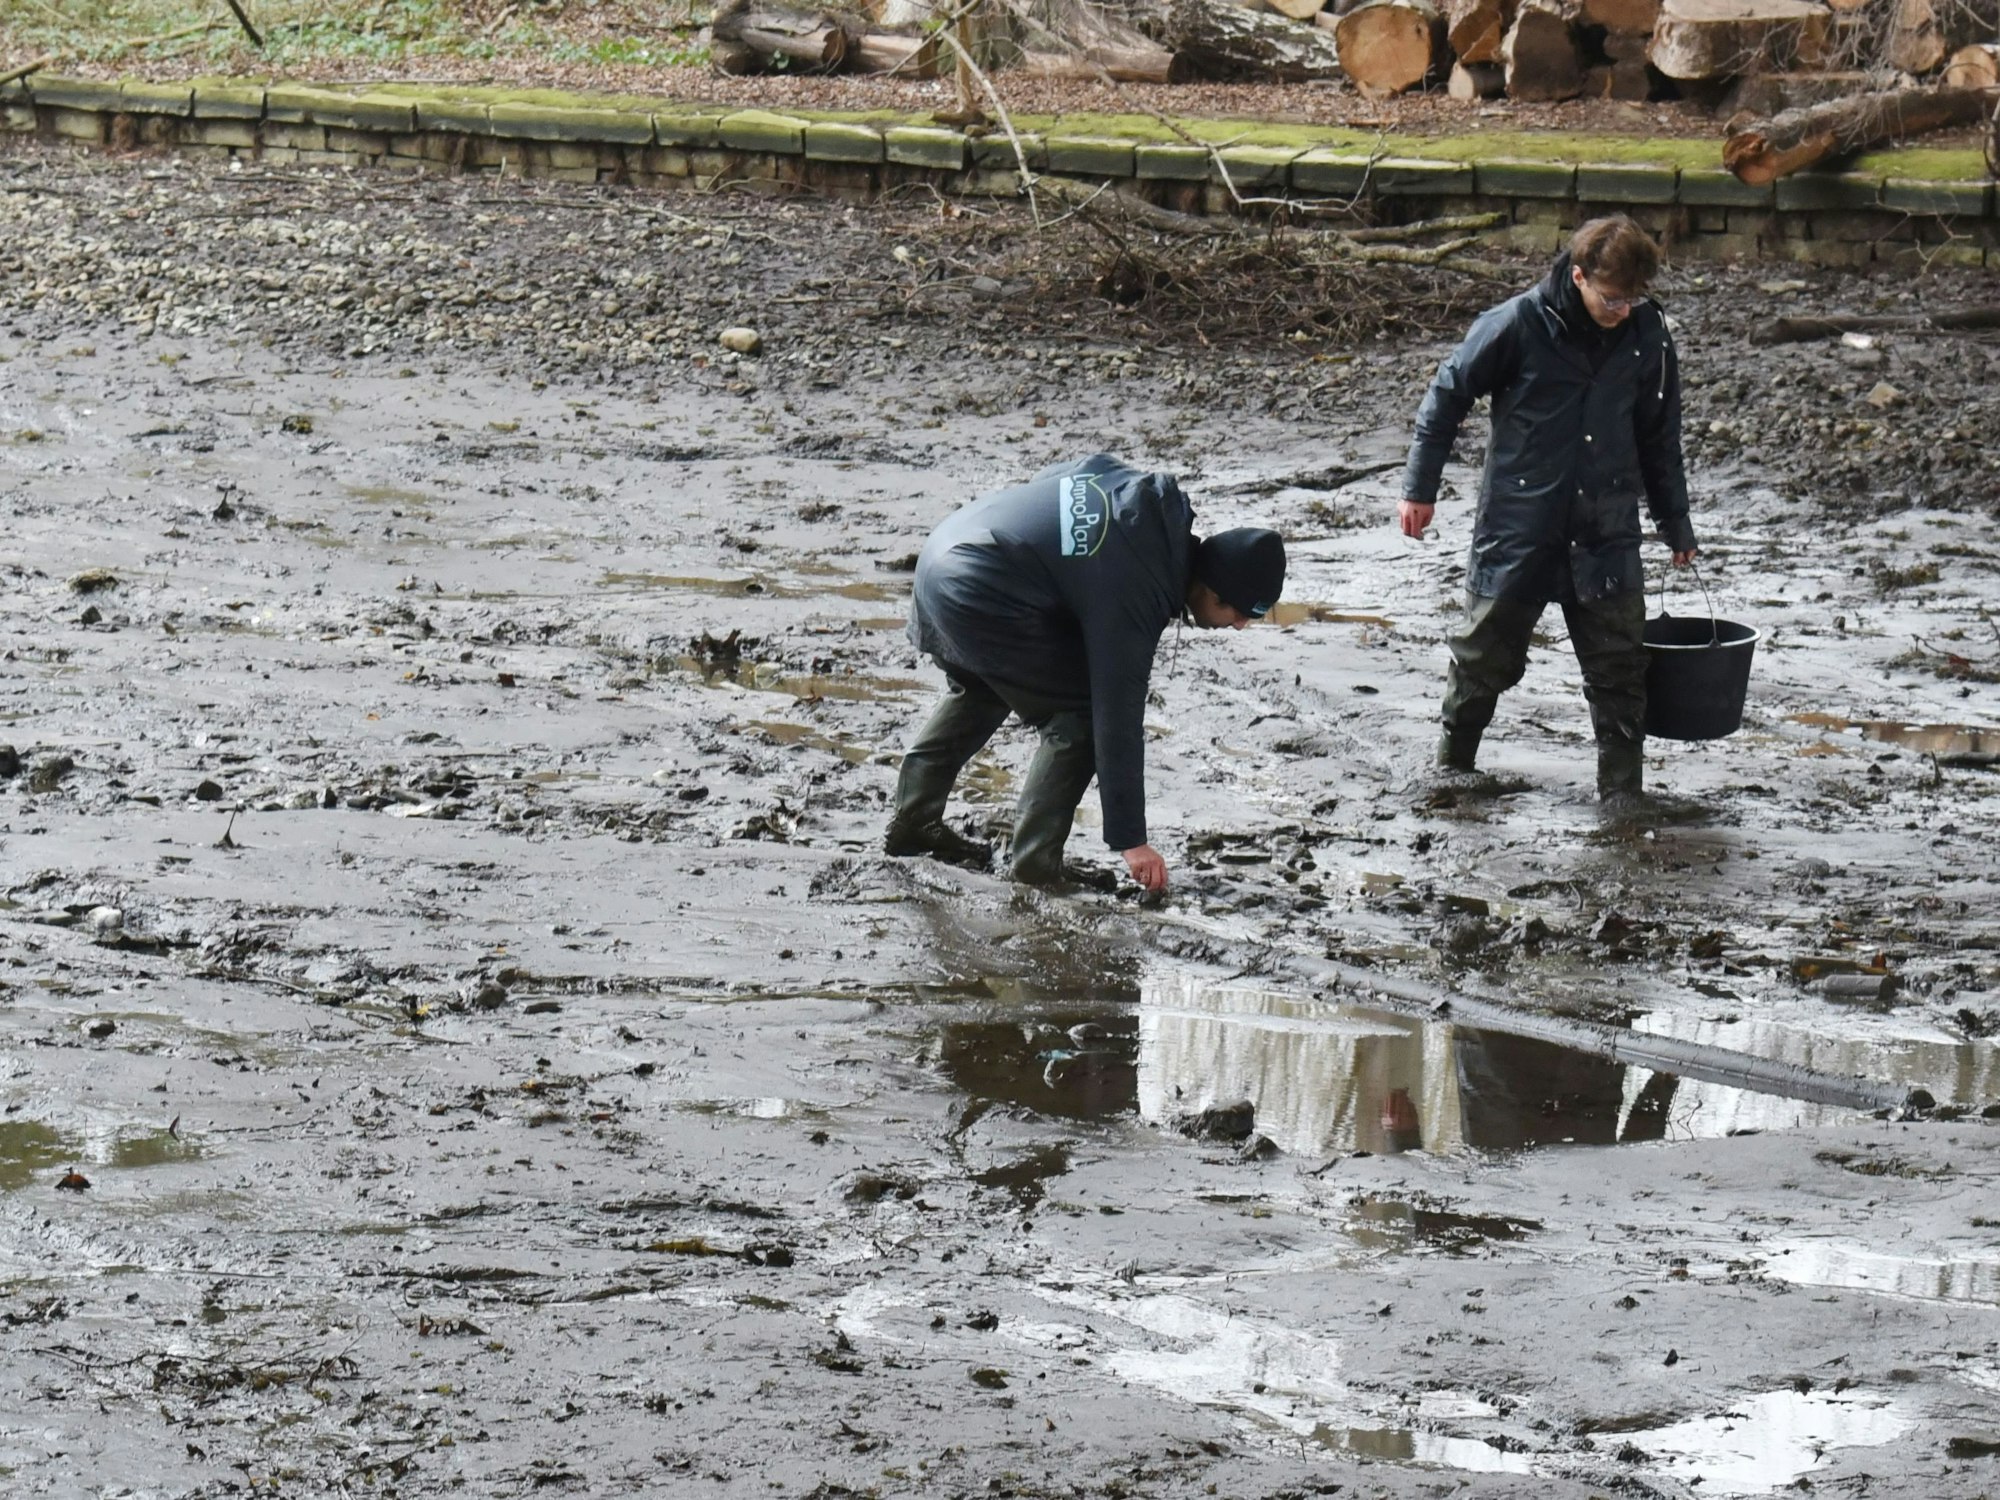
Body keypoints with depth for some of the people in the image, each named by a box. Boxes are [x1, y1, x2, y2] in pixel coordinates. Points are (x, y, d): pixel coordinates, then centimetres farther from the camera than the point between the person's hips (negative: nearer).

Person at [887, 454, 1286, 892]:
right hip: (983, 600, -10)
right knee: (1081, 715, -3)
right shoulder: (1132, 597, -20)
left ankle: (912, 820, 40)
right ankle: (1036, 856, 1)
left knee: (979, 693, 32)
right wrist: (1129, 839, -14)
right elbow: (1118, 721, -19)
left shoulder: (1156, 501, 2)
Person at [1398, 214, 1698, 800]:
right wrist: (1419, 489, 0)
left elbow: (1659, 437, 10)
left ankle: (1623, 795, 7)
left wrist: (1676, 525, 15)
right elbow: (1448, 395, -2)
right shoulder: (1518, 324, -14)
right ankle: (1452, 768, 33)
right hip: (1516, 530, -2)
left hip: (1607, 538, 2)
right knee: (1484, 659, 12)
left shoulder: (1648, 333, -3)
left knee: (1620, 673, 0)